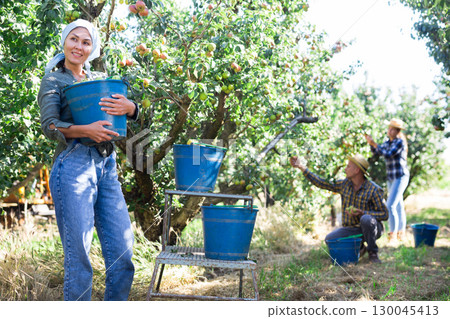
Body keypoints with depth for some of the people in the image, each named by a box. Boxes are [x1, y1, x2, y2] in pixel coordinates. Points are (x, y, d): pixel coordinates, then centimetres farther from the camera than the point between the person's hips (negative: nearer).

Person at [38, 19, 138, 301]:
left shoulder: (99, 79, 20)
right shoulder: (53, 81, 7)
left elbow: (136, 112, 11)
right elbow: (49, 126, -6)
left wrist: (129, 107, -14)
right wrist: (86, 130, -24)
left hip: (107, 166, 5)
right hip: (73, 165, -5)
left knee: (123, 251, 2)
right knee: (78, 255, -5)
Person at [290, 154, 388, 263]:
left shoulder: (374, 190, -16)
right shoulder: (344, 184, 0)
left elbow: (384, 215, -15)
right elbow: (321, 183, 4)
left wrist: (361, 213, -28)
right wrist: (302, 167, 1)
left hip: (371, 229, -5)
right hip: (351, 229, 5)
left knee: (366, 219, -38)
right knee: (329, 239, -18)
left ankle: (373, 253, -13)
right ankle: (359, 247, 7)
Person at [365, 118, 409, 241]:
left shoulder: (400, 142, -14)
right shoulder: (388, 142, 10)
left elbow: (388, 155, -24)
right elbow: (377, 152, 11)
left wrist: (374, 144, -24)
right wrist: (370, 142, -6)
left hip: (401, 177, -9)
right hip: (391, 178, 9)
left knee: (390, 206, -16)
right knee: (398, 206, 17)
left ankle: (393, 233, -9)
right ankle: (401, 233, 27)